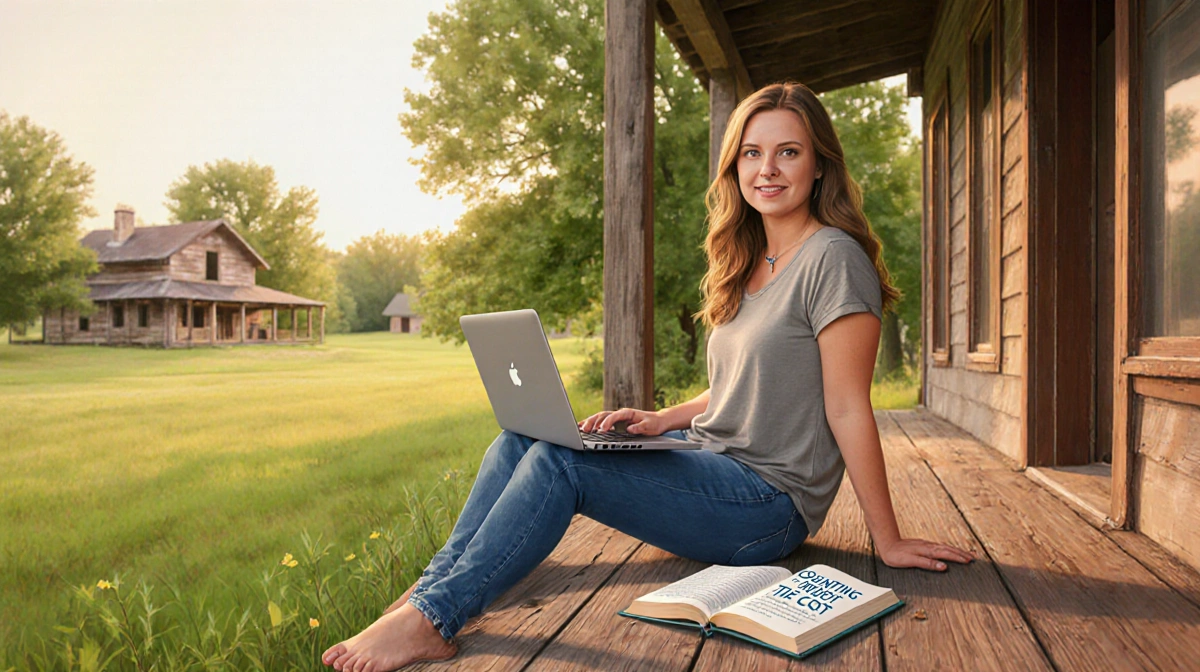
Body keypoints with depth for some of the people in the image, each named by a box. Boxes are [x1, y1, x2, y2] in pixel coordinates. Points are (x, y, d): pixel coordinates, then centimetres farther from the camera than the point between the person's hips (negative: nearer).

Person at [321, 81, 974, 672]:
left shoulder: (833, 259, -14)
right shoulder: (749, 263, 13)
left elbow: (848, 411, -15)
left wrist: (889, 541, -11)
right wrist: (662, 419, 6)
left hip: (767, 502, -8)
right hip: (712, 462, 9)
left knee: (559, 463, -23)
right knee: (521, 437, -2)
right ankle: (432, 589, 2)